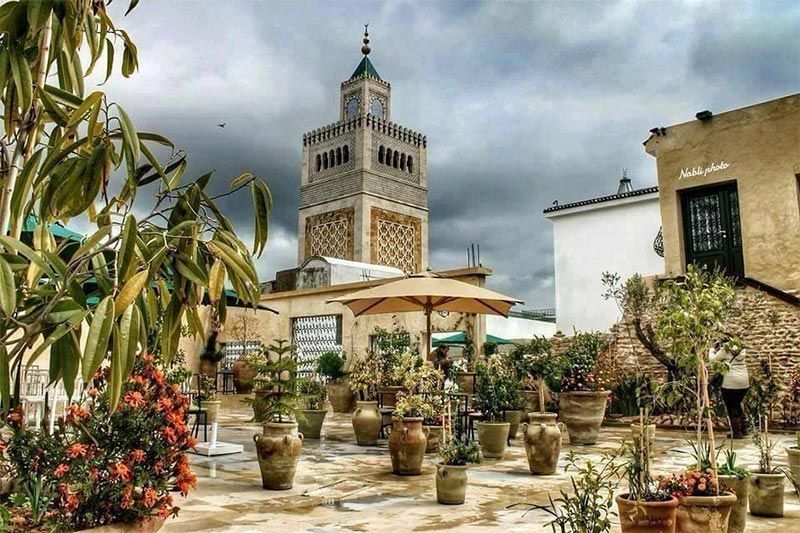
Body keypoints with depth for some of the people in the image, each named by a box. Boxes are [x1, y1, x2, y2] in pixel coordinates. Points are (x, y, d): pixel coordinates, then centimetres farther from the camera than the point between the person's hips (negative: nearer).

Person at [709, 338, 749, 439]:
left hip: (730, 383, -7)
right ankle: (743, 429, 24)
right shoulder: (741, 349, 12)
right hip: (744, 382, 7)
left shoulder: (725, 350, -8)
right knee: (737, 404, 22)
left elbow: (712, 359, -5)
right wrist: (719, 350, 19)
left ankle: (737, 432, 7)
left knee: (731, 407, 5)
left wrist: (712, 349, 12)